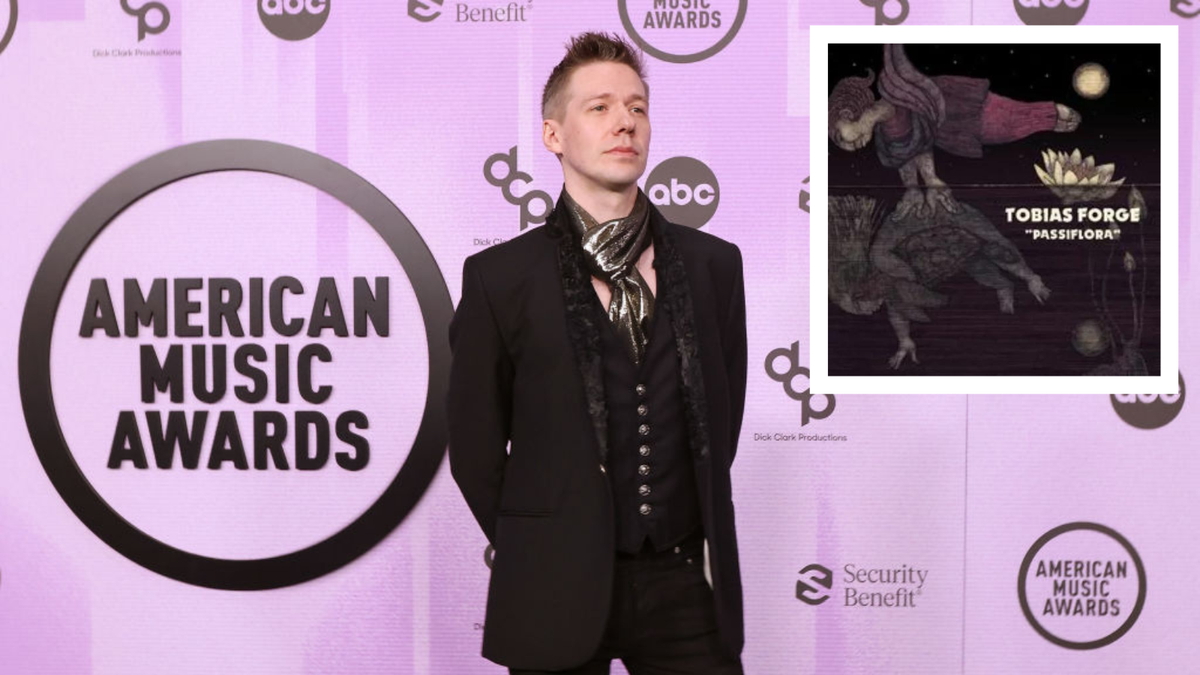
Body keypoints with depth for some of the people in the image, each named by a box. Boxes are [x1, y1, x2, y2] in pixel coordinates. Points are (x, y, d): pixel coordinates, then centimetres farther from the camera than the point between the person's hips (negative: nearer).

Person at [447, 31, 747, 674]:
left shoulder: (713, 264, 4)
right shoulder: (500, 277, -4)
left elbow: (723, 417, 12)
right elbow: (475, 447, 2)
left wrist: (688, 542, 11)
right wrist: (538, 557, 6)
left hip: (683, 581, 2)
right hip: (558, 595, -2)